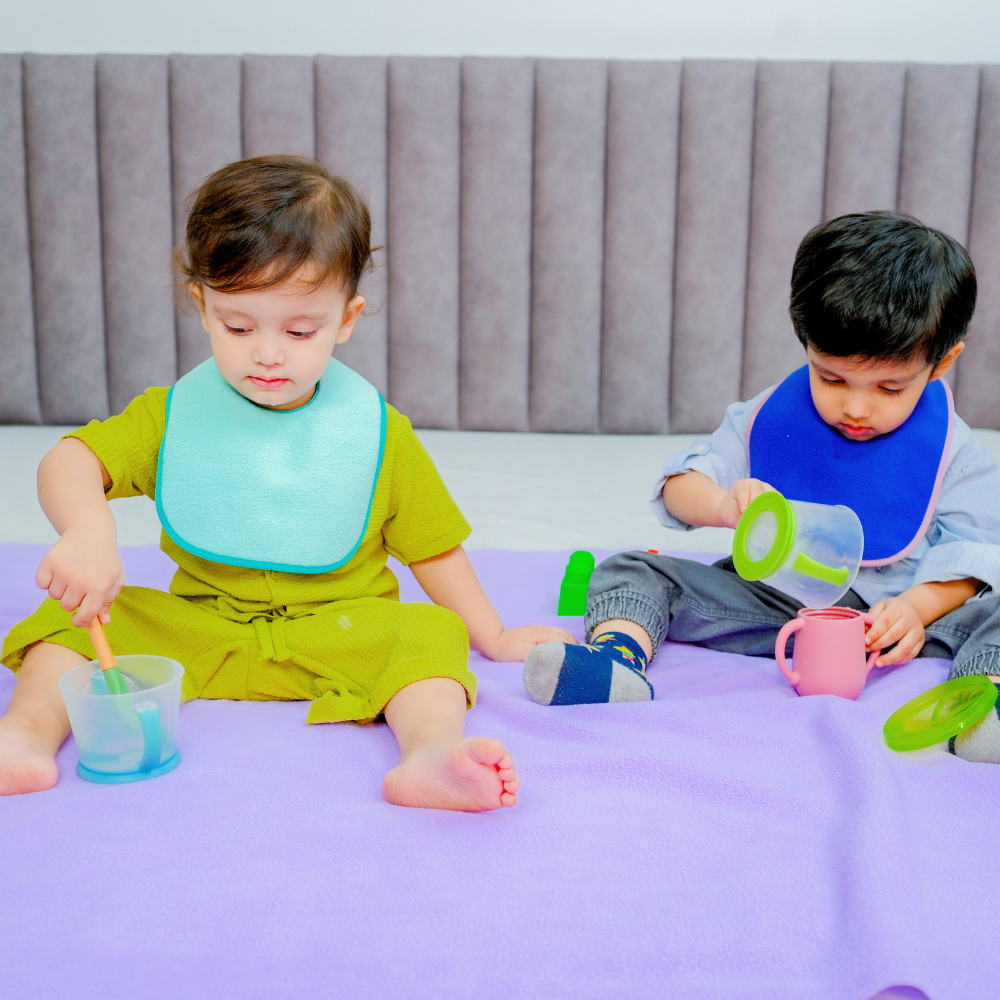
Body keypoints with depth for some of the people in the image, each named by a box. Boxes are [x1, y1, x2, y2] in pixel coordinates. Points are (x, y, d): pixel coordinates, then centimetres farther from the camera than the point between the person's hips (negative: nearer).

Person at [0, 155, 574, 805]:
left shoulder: (377, 432, -2)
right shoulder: (173, 416, -1)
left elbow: (431, 543, 7)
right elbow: (72, 460, -13)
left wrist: (493, 636, 10)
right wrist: (87, 530, -36)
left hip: (340, 634, -1)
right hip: (197, 629, 2)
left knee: (429, 632, -28)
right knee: (77, 613, -14)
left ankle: (431, 752, -51)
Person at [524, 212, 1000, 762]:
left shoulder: (952, 450, -2)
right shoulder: (764, 419, 2)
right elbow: (677, 488, 0)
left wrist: (917, 608, -25)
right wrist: (722, 505, -25)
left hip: (888, 613, -1)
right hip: (769, 601, 2)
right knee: (631, 572, -13)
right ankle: (620, 655, -43)